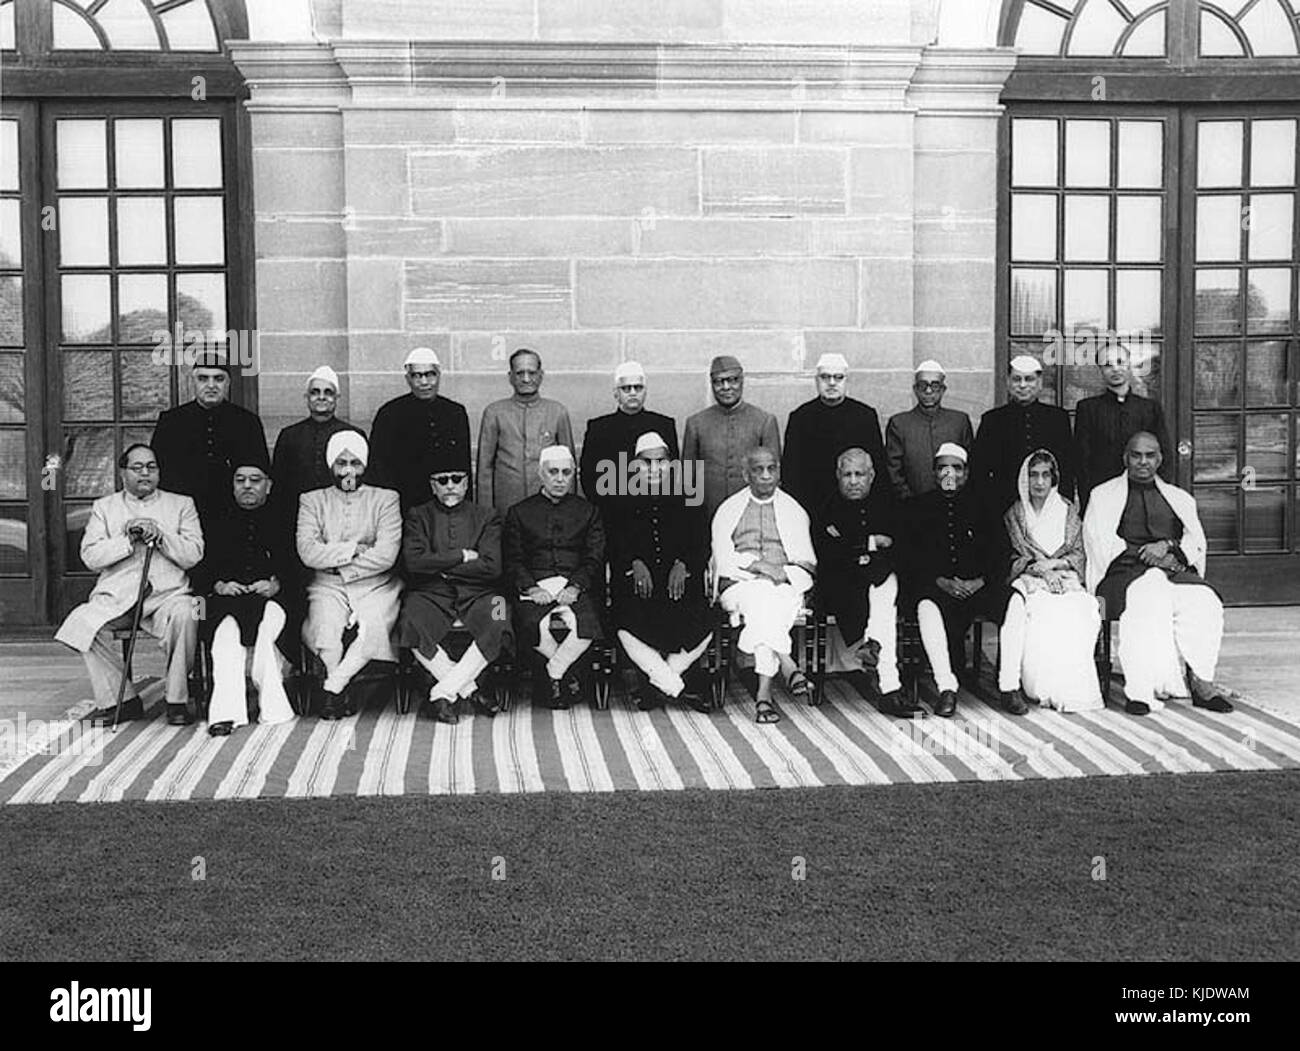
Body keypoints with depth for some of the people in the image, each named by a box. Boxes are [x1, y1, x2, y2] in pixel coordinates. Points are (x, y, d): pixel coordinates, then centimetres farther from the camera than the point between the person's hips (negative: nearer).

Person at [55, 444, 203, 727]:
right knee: (81, 624, -27)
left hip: (167, 592, -2)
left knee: (183, 614, -35)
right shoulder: (104, 507, 19)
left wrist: (160, 536, -10)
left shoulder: (181, 504, 16)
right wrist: (128, 540, -8)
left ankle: (177, 700, -19)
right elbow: (90, 557, 4)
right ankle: (122, 698, -11)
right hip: (115, 595, 2)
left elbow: (193, 555, 3)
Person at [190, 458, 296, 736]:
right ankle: (226, 712, -41)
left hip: (271, 600, -1)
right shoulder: (219, 525, 25)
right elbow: (199, 572, 16)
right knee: (226, 633, -32)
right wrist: (219, 585, -5)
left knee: (263, 626, -35)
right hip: (226, 603, 1)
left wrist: (275, 584, -12)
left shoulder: (282, 523, 18)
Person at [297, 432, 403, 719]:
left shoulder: (385, 499, 9)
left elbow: (386, 554, -6)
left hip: (375, 585, 0)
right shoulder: (312, 501, 12)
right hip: (328, 587, 1)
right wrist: (354, 549, -8)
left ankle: (332, 687, -17)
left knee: (373, 627, -31)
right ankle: (342, 693, -12)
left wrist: (334, 560, -5)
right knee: (326, 627, -31)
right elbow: (308, 552, -5)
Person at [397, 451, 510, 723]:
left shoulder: (487, 517, 11)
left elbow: (492, 567, -3)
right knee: (411, 627, -33)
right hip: (430, 594, 0)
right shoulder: (418, 516, 12)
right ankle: (469, 690, -16)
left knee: (497, 628, -32)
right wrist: (462, 556, -6)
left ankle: (443, 693, -19)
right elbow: (414, 561, -6)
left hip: (477, 594, 0)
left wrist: (441, 565, -3)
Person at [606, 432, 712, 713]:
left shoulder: (683, 504, 19)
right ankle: (678, 688, -16)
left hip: (679, 584, 1)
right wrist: (635, 564, -16)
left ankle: (655, 682, -7)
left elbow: (698, 547, 9)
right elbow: (614, 547, 4)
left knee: (702, 627, -26)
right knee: (629, 629, -31)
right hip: (634, 585, -1)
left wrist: (682, 564, -11)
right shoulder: (621, 507, 15)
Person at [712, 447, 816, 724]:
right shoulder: (728, 509, 16)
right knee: (760, 597, -36)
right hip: (739, 585, 0)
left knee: (768, 605, -34)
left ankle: (763, 694, -38)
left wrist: (783, 573, -10)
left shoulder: (794, 510, 19)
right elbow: (723, 558, 2)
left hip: (785, 588, 1)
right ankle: (787, 667, -38)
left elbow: (806, 563, 12)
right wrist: (758, 566, -13)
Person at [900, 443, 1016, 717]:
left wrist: (981, 580, -8)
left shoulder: (979, 506, 18)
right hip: (936, 586, -2)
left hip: (978, 585, 2)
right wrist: (941, 581, -11)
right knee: (927, 607, -36)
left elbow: (996, 554, 12)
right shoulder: (917, 508, 13)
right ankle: (946, 688, -31)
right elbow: (910, 560, 4)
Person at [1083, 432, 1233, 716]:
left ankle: (1200, 680, -28)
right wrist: (1148, 557, -8)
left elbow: (1196, 543, 12)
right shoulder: (1103, 495, 16)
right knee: (1151, 600, -37)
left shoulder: (1180, 498, 25)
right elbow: (1100, 544, 2)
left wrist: (1168, 546, -10)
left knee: (1204, 602, -30)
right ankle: (1142, 689, -37)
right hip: (1124, 573, -3)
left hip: (1174, 572, 3)